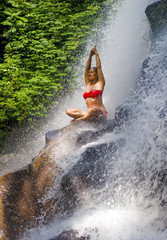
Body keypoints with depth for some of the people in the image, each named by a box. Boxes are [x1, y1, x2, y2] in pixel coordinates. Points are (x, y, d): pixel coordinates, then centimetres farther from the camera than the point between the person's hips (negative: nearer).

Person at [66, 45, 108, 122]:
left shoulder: (100, 83, 4)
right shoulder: (88, 84, 18)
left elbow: (99, 67, 0)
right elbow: (87, 69, 17)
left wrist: (96, 54, 8)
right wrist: (90, 55, 15)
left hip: (100, 113, -6)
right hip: (90, 112, 6)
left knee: (94, 110, -42)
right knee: (68, 111, -12)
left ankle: (79, 119, -19)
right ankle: (91, 116, -18)